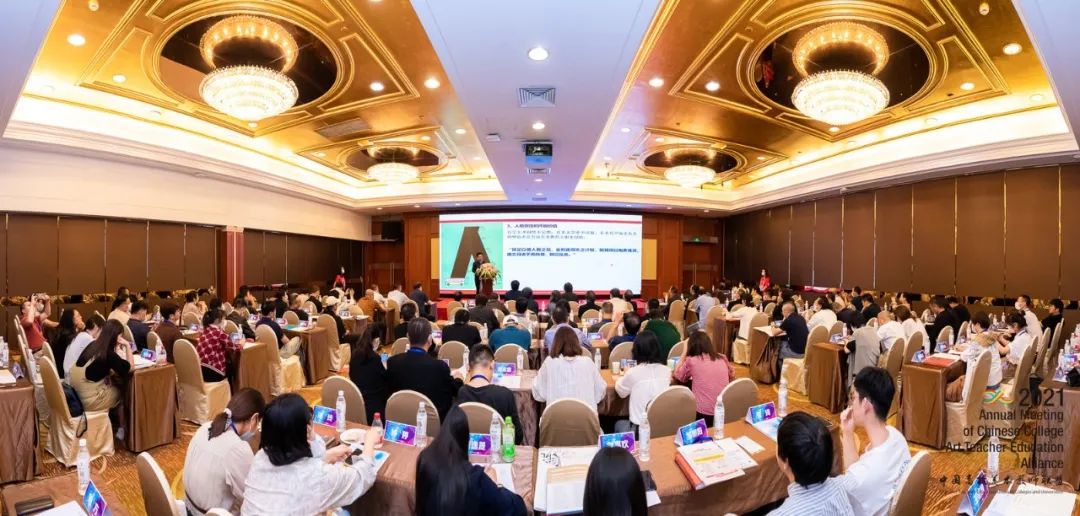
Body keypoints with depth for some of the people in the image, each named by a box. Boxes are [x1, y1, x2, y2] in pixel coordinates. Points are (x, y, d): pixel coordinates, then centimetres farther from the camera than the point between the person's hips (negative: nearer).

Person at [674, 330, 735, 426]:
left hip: (703, 415, -5)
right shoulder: (722, 358, 6)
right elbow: (732, 375, 25)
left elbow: (677, 375, 13)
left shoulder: (691, 361, -6)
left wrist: (684, 352, 16)